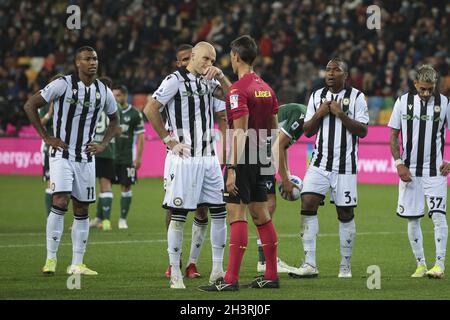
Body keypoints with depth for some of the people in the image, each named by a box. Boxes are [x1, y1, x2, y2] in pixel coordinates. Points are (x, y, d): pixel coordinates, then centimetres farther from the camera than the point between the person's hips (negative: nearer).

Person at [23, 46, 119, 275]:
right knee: (60, 203, -17)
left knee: (82, 210, 6)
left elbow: (114, 119, 23)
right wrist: (46, 137, -9)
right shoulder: (63, 84, -10)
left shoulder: (104, 92, 4)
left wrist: (103, 145, 7)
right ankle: (51, 259, -9)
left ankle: (77, 264, 12)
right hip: (62, 154, -5)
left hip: (86, 158, 5)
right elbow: (30, 105, -7)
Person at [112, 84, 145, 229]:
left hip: (127, 157, -2)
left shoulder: (134, 114, 0)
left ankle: (123, 219, 9)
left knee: (126, 187, 1)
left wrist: (138, 157, -6)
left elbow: (140, 136, 0)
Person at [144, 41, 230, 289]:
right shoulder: (175, 80, -8)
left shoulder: (208, 81, 15)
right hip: (185, 157, -7)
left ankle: (217, 269, 14)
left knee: (219, 212, 6)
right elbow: (150, 109, -12)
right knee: (178, 215, -4)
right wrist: (169, 140, -11)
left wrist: (219, 75, 0)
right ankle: (175, 273, 1)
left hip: (209, 157, 7)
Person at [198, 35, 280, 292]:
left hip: (243, 159, -8)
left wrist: (232, 169, -20)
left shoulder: (238, 89, -13)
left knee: (237, 215, -9)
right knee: (262, 216, 12)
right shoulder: (266, 88, 12)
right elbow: (274, 129, 16)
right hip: (261, 160, 8)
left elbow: (240, 132, -19)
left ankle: (231, 279, -11)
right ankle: (271, 275, 16)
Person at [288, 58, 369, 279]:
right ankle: (309, 264, -11)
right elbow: (307, 131, 10)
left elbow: (362, 131, -7)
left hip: (345, 165, -3)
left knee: (345, 214, 2)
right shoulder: (317, 96, 10)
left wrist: (341, 114, -16)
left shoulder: (356, 97, -1)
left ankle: (345, 266, 14)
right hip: (320, 163, 3)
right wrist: (319, 114, -7)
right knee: (308, 205, -12)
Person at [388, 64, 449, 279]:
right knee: (412, 220, 5)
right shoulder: (403, 102, 1)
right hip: (409, 170, 2)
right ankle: (421, 265, 16)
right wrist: (399, 163, -4)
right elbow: (393, 135, 6)